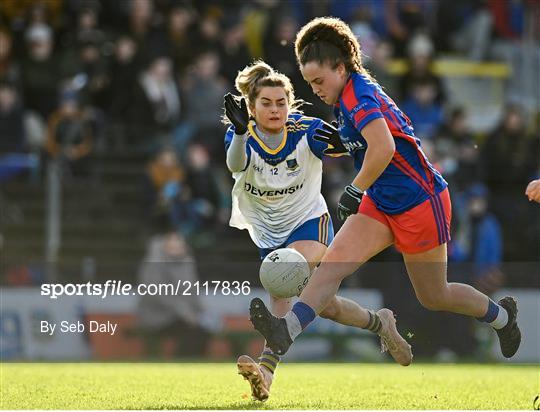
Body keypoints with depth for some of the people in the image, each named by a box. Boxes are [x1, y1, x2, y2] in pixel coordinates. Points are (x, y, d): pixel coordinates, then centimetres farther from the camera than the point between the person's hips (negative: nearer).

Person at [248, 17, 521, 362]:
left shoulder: (359, 94, -22)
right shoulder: (349, 97, 7)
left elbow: (384, 148, -37)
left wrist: (356, 190, -26)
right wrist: (342, 142, 4)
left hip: (421, 204, -9)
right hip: (380, 204, 9)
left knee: (434, 297, 7)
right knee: (334, 259, -13)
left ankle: (502, 315, 32)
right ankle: (287, 331, -26)